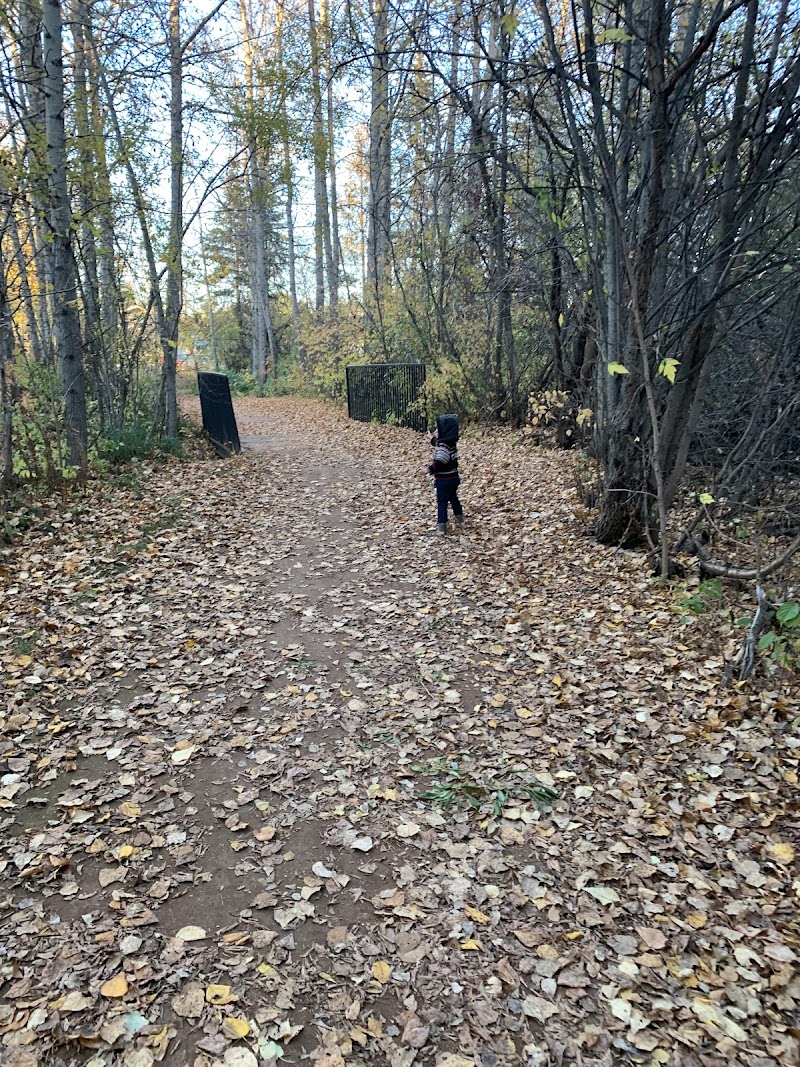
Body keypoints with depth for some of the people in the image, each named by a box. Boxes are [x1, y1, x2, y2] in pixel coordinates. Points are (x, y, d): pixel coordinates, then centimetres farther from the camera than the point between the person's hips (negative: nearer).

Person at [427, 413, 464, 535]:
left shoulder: (443, 446, -24)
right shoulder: (451, 442, 4)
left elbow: (439, 463, -30)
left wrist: (430, 468, -17)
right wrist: (433, 439, 22)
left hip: (443, 479, -9)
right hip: (454, 478, 9)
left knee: (442, 502, -1)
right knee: (453, 498, 25)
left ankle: (441, 526, 2)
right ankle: (460, 519, 37)